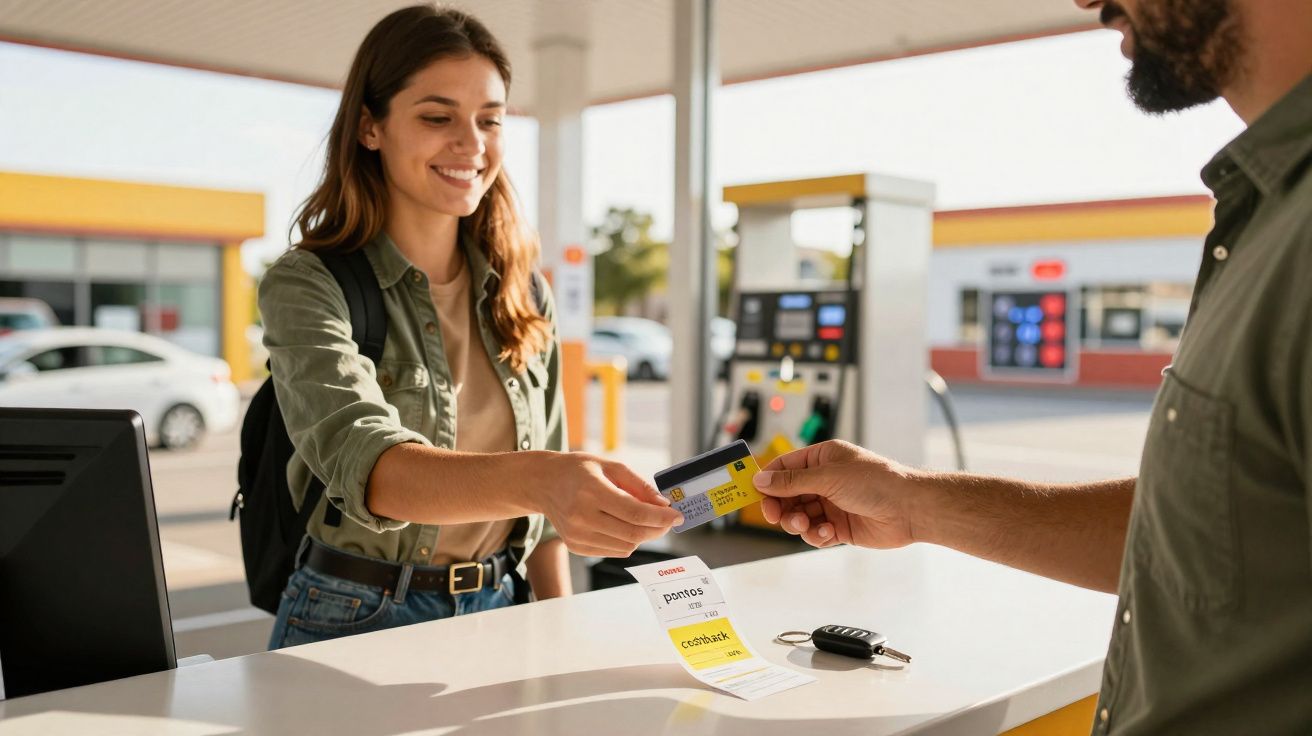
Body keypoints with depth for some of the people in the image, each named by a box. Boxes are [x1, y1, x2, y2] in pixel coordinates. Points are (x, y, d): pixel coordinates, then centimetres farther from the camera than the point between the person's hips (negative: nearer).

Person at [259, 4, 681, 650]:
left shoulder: (524, 294, 6)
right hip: (358, 620, -4)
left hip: (498, 613, 4)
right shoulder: (304, 286, -10)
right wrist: (535, 480, -43)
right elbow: (363, 462, -27)